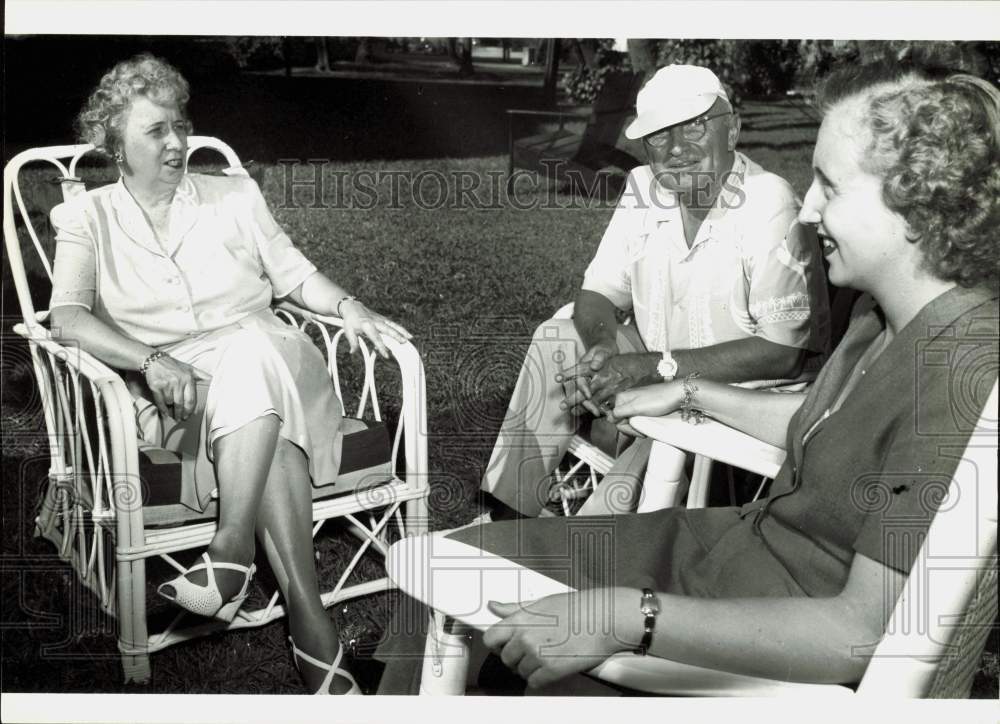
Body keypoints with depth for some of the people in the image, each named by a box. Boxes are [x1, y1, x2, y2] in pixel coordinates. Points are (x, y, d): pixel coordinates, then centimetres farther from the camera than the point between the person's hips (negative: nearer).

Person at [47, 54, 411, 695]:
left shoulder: (234, 196, 15)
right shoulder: (88, 217, 9)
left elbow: (295, 274, 16)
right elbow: (67, 316, -6)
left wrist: (346, 305, -6)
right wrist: (152, 361, -24)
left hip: (266, 358, 2)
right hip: (173, 390, -1)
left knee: (252, 349, -37)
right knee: (271, 434, -35)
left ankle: (231, 552, -39)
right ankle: (311, 622, -36)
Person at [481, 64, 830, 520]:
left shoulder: (770, 208, -23)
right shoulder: (643, 190, -1)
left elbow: (784, 354, -25)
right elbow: (599, 293, 5)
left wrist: (655, 367, -27)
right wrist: (605, 345, -19)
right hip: (659, 367, 7)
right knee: (554, 341, -1)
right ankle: (507, 514, 4)